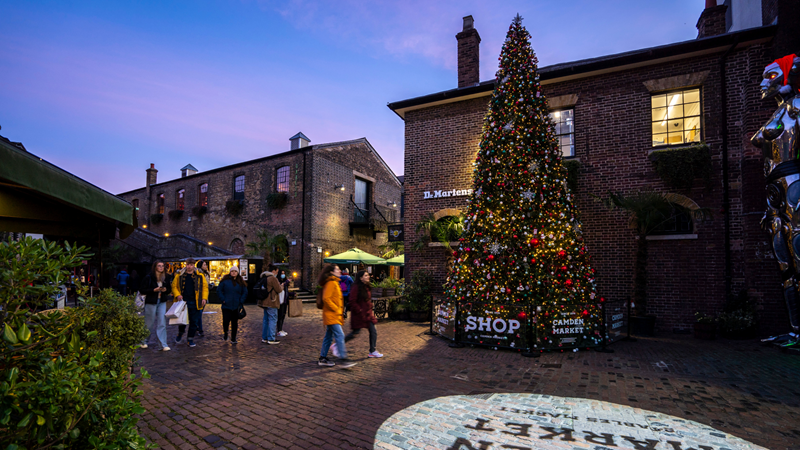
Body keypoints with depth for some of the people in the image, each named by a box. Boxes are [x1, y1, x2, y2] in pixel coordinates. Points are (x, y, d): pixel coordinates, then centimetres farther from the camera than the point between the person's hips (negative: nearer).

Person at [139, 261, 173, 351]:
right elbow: (142, 290, -9)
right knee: (149, 323, 8)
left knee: (162, 323, 0)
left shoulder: (167, 277, 5)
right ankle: (144, 341, 32)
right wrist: (154, 290, -19)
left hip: (162, 302, 4)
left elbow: (169, 289, 15)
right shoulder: (149, 277, -9)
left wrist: (165, 289, -7)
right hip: (151, 303, -4)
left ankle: (164, 345, 1)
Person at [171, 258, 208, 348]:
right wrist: (177, 295, -7)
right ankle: (180, 334, 34)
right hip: (183, 302, 0)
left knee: (194, 322, 4)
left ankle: (190, 339, 19)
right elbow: (174, 286, 10)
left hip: (195, 303, 0)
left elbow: (205, 287, 6)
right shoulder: (180, 275, 6)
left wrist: (204, 298, -4)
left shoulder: (200, 276, 4)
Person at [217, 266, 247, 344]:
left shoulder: (241, 282, 6)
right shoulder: (225, 281, 1)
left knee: (235, 323, 5)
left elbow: (245, 292, 11)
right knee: (226, 321, -6)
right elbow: (219, 290, 4)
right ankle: (225, 333, 25)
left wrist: (241, 301, -1)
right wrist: (223, 299, -5)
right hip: (226, 306, -1)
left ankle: (233, 339, 15)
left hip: (236, 306, 1)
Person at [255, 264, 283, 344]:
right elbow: (279, 290, -13)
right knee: (273, 320, -3)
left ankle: (264, 337, 22)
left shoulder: (263, 278, 13)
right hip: (271, 302, -9)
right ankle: (271, 339, -1)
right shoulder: (273, 278, -15)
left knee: (266, 319, 16)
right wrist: (281, 287, 8)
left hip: (264, 302, 9)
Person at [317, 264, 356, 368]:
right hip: (332, 316, -10)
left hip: (334, 315, 10)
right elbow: (326, 298, -22)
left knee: (328, 337, 13)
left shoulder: (335, 283, 18)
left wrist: (340, 310, 17)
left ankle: (322, 358, 20)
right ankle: (343, 360, -13)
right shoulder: (331, 283, -14)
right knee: (340, 335, -13)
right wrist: (336, 309, -18)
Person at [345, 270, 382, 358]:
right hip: (358, 314, -8)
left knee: (373, 332, 4)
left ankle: (372, 351, 15)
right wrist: (359, 311, -18)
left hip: (368, 313, 8)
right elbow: (352, 302, -18)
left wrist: (370, 310, 13)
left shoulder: (367, 287, 10)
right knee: (355, 332, 0)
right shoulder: (356, 288, -16)